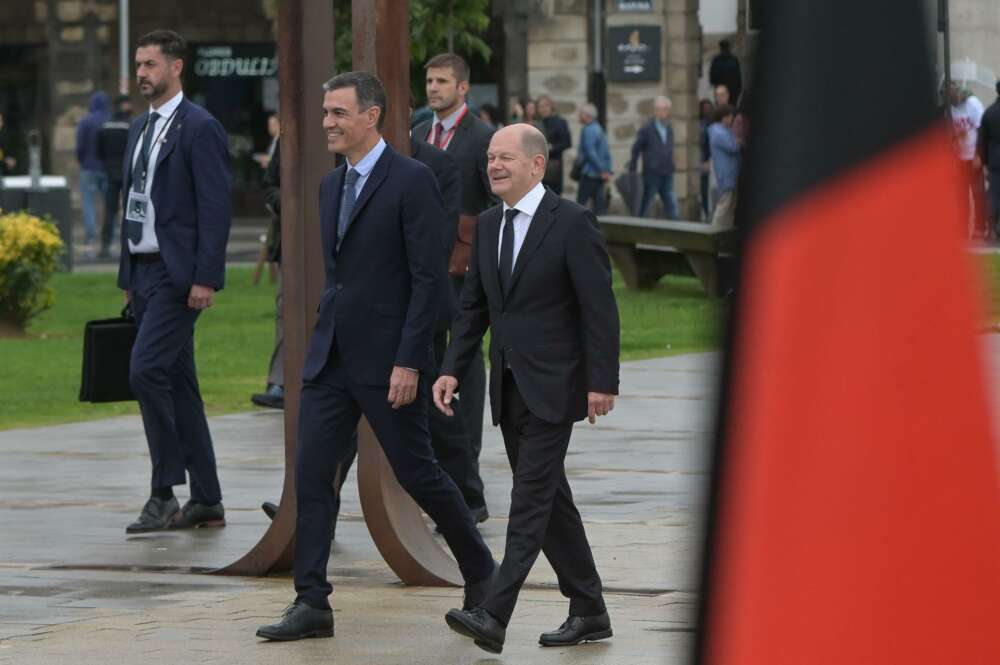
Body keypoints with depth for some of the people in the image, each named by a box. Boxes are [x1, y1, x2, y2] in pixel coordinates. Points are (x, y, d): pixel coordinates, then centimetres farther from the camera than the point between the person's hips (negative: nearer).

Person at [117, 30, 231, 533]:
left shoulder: (200, 129, -10)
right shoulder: (140, 129, 16)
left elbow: (216, 208, -15)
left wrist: (206, 279, -20)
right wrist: (126, 275, 18)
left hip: (177, 273, -9)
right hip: (144, 273, 9)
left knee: (147, 371, -18)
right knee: (177, 384, 10)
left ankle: (164, 494, -12)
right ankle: (206, 502, 14)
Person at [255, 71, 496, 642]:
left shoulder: (412, 181, -11)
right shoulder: (333, 185, 13)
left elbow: (430, 278, -15)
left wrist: (409, 361, -19)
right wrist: (326, 340, 18)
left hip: (388, 359, -7)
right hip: (331, 359, 7)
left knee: (417, 473, 3)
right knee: (311, 474, -1)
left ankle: (481, 574, 22)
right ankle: (312, 603, 0)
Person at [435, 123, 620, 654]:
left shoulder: (572, 223, -11)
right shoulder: (488, 225, 10)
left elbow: (599, 307, -12)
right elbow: (473, 305, 14)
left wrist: (602, 382, -16)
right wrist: (452, 369, 4)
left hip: (552, 386, -7)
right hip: (508, 387, 8)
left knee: (531, 497, -12)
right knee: (548, 497, 11)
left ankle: (493, 615, -20)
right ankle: (588, 611, 20)